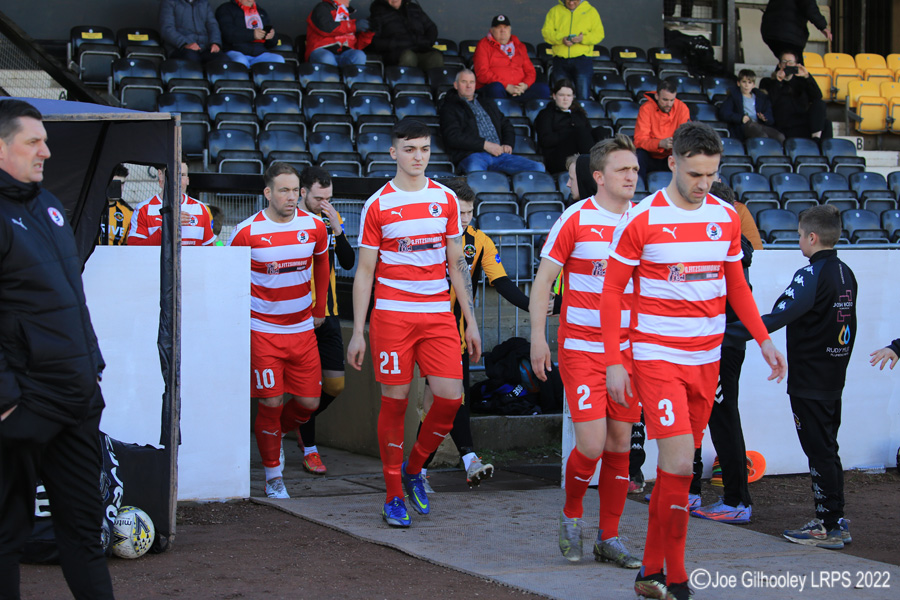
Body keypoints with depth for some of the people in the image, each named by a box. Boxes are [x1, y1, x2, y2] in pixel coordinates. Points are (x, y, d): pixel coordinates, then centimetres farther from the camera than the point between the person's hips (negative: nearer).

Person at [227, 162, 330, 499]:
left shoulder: (315, 227, 0)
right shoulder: (246, 232, -10)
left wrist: (319, 310, 21)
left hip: (302, 329, 3)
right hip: (262, 330, -3)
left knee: (309, 402, 1)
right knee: (270, 403, -5)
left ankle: (276, 432, 33)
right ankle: (273, 476, 10)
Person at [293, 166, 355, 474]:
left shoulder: (331, 218, 8)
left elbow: (348, 263, 2)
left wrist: (337, 230, -10)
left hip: (328, 314, 5)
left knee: (336, 383, 5)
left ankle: (303, 421, 32)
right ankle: (309, 448, 10)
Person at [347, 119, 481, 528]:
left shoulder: (446, 200, 9)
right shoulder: (378, 205, 1)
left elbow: (457, 264, 14)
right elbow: (364, 272, 3)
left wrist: (471, 322, 10)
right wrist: (357, 333, -2)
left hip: (438, 314, 3)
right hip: (391, 315, -3)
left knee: (450, 397, -7)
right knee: (395, 401, -1)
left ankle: (414, 468, 18)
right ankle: (394, 496, 11)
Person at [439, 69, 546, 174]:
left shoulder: (487, 103, 32)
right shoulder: (449, 108, 13)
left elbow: (506, 125, 33)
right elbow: (453, 137, -3)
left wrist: (508, 144, 9)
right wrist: (485, 145, -10)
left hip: (499, 153, 5)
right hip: (472, 155, -5)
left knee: (538, 168, -18)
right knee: (474, 170, -45)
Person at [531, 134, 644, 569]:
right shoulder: (576, 219, -7)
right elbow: (542, 280, -3)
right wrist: (538, 337, -10)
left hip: (627, 349, 4)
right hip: (580, 348, -4)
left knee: (620, 444, 5)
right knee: (591, 445, -11)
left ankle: (609, 538, 16)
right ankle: (571, 516, 17)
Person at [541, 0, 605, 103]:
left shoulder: (591, 11, 8)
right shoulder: (555, 11, 11)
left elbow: (599, 33, 2)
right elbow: (546, 32, 3)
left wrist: (583, 38, -17)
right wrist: (561, 39, -15)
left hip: (582, 59, -2)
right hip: (560, 60, 2)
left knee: (583, 97, -8)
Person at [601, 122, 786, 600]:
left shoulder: (726, 217, 6)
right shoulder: (641, 220, -8)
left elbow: (735, 283, 18)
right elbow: (611, 291, -4)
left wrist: (763, 340, 9)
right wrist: (613, 361, -8)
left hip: (706, 359, 5)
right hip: (657, 357, -5)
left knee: (676, 467, 10)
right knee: (679, 465, -14)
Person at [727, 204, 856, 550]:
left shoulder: (811, 275, -18)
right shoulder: (846, 274, 9)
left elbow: (776, 318, -25)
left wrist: (729, 332, -23)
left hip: (808, 379, -8)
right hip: (835, 377, 8)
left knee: (819, 450, -4)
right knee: (827, 449, 15)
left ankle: (828, 527, -1)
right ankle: (835, 521, 21)